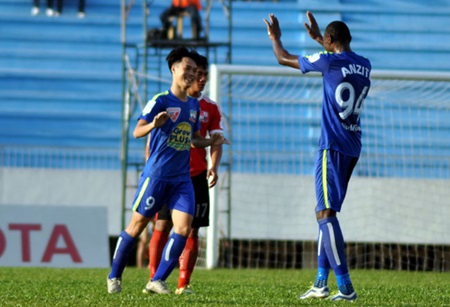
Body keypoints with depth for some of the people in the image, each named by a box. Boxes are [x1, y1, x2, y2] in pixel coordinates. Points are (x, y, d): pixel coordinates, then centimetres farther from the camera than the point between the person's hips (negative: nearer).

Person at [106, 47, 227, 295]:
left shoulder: (194, 105, 11)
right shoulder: (160, 101, -8)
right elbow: (137, 132, -16)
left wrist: (211, 142, 5)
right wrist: (153, 125, -36)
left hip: (182, 178, 5)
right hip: (156, 175, -5)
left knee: (184, 227, -10)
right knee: (137, 225, 2)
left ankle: (157, 281, -3)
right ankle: (114, 276, 19)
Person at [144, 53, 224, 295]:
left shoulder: (210, 108, 8)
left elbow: (216, 141, 4)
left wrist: (214, 167, -14)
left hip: (196, 176, 2)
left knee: (191, 230, 0)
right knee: (162, 227, -6)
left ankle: (183, 284, 3)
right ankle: (154, 280, -1)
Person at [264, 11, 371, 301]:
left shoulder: (329, 61, -10)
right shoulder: (365, 66, 10)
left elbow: (284, 58, 5)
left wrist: (275, 37, 25)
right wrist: (318, 37, 46)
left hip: (333, 146, -8)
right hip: (353, 147, 8)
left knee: (326, 212, -10)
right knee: (327, 212, 16)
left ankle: (346, 286, -19)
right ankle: (322, 282, 16)